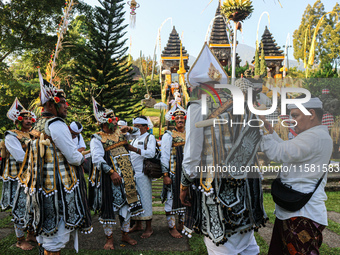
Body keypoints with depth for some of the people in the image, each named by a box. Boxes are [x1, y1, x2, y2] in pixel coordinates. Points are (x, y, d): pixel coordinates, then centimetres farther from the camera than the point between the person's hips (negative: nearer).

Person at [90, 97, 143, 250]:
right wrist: (111, 172, -23)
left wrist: (129, 129, 1)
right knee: (108, 207, 2)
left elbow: (137, 133, 22)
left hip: (126, 175, 6)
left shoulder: (119, 132, 11)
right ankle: (109, 238, 18)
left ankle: (125, 234, 28)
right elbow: (97, 158, -17)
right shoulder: (97, 138, -6)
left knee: (127, 203, 12)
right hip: (108, 177, -6)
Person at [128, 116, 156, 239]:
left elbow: (151, 153, -18)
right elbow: (130, 154, 29)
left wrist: (134, 149, -27)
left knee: (145, 199, -5)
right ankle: (138, 224, 21)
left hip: (143, 174, -7)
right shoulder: (134, 139, 22)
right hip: (132, 173, 7)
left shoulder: (150, 137, -1)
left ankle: (149, 227, 3)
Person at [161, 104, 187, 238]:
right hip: (173, 171, -5)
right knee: (171, 197, -1)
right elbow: (164, 156, -8)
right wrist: (165, 174, -14)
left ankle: (181, 223, 26)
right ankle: (172, 227, 11)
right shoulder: (168, 135, -5)